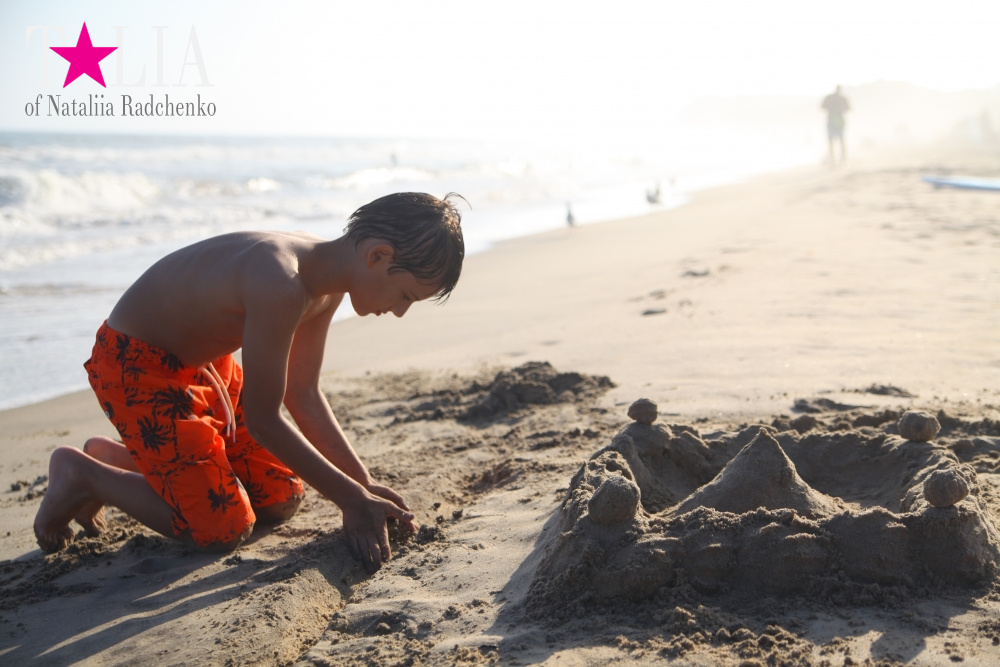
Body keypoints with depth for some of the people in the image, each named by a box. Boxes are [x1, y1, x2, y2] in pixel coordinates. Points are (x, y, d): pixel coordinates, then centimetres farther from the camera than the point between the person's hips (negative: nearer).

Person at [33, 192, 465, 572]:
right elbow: (263, 419, -28)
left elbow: (302, 394, 2)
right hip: (135, 364, -9)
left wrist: (363, 484, -3)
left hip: (204, 365, 9)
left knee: (281, 499, 10)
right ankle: (81, 472, 7)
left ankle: (116, 456, 23)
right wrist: (350, 498, -20)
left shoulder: (328, 283, -7)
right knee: (224, 528, -13)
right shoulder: (282, 286, -36)